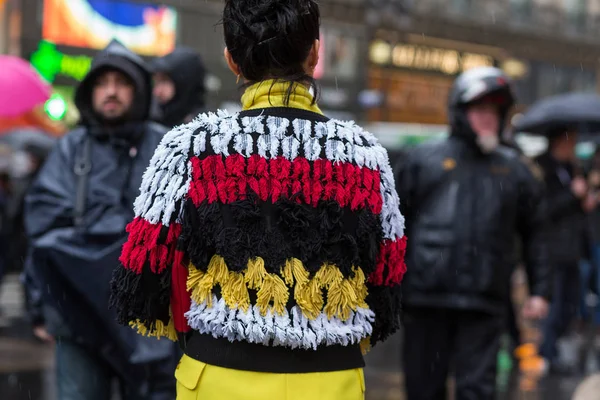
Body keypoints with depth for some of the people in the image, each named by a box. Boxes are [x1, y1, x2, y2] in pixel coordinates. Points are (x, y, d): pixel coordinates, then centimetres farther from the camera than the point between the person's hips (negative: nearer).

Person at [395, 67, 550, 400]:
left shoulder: (514, 170, 13)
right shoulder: (424, 160, 7)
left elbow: (534, 233, 16)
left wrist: (539, 290, 10)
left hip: (484, 305, 1)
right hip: (426, 298, 0)